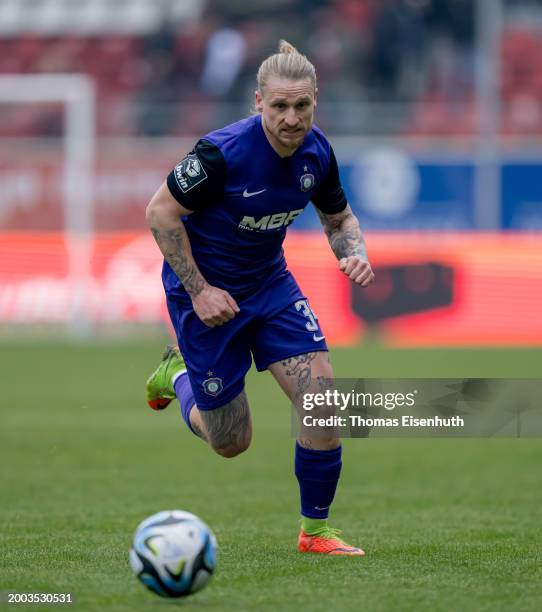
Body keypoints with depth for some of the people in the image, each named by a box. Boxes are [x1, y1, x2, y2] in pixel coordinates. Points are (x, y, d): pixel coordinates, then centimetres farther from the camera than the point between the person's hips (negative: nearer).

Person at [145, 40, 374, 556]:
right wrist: (199, 290, -20)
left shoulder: (317, 153, -9)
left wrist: (355, 254, -14)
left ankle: (315, 530, 3)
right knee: (231, 442, 4)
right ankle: (177, 375, 38)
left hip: (269, 282, 5)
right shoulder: (222, 152, -28)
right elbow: (160, 212, -18)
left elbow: (339, 219, 8)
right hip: (206, 290, -5)